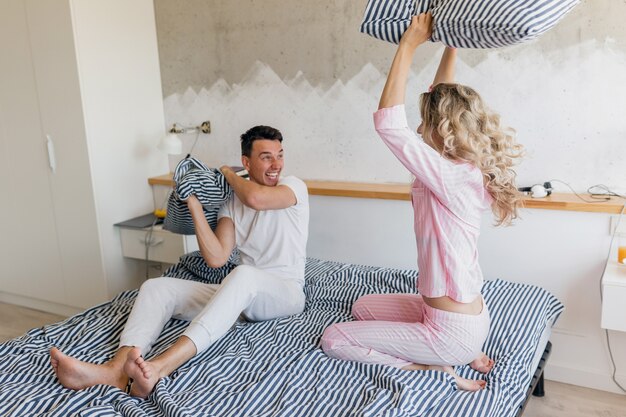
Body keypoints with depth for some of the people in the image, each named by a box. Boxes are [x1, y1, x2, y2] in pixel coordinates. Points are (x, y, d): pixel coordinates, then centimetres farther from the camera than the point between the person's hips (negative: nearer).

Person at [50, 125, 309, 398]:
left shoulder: (294, 186, -2)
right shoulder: (231, 202, 9)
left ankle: (158, 370, -51)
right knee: (156, 287, -12)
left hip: (286, 292, -5)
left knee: (244, 274, -40)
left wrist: (227, 173, -3)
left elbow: (256, 199, -26)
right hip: (241, 293, 5)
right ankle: (117, 370, -38)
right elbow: (216, 258, -4)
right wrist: (194, 203, -6)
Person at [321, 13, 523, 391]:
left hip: (452, 329, -9)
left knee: (334, 339, 4)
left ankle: (438, 369, -2)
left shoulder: (451, 177, -26)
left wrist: (410, 44, -23)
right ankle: (462, 354, 14)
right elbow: (444, 101, 11)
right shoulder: (472, 169, -1)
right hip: (467, 314, 9)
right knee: (364, 307, 27)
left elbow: (388, 122, -30)